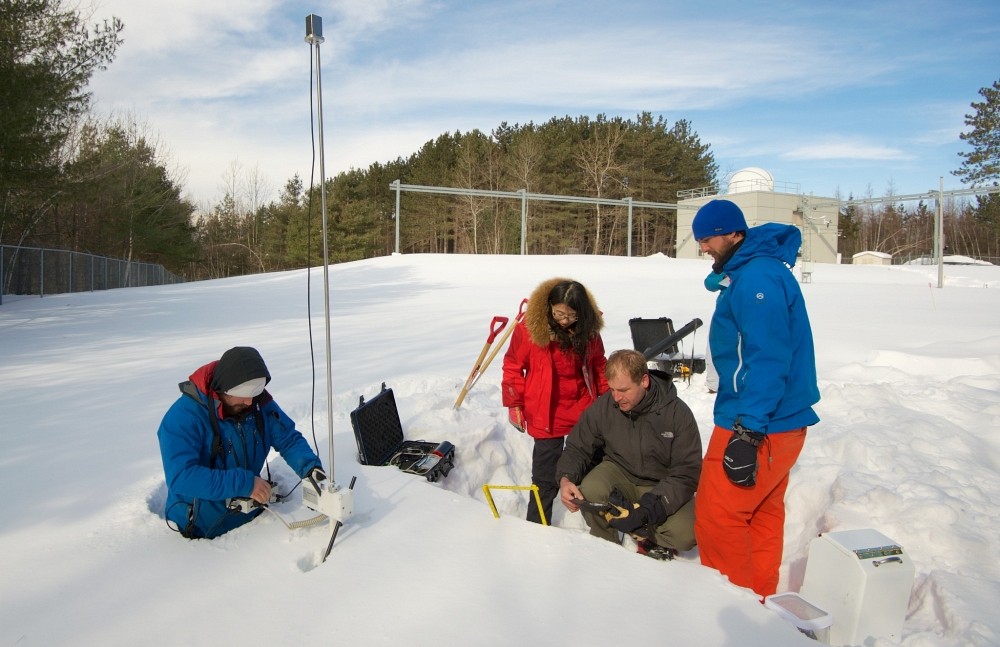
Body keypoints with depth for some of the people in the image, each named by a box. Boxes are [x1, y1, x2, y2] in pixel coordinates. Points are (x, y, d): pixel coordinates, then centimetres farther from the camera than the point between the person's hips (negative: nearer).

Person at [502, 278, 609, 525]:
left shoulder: (589, 331, -1)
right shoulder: (529, 329, -13)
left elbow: (598, 365, 12)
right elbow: (513, 367, -5)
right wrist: (514, 404, -5)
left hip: (585, 412, 4)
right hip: (547, 416, -4)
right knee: (547, 477, 1)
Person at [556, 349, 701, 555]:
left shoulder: (678, 413, -21)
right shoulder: (602, 407, -16)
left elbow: (686, 474, -20)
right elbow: (578, 448, -3)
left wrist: (649, 507, -34)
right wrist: (566, 479, -25)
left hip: (663, 486, -1)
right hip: (619, 474, 2)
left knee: (684, 534, -28)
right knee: (589, 491, -30)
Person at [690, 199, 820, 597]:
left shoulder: (757, 277, -19)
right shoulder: (748, 271, 14)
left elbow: (768, 360, -25)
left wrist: (746, 432, -25)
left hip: (758, 426, -11)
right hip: (779, 422, 11)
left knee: (716, 517, -2)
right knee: (762, 514, 17)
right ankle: (758, 599, 30)